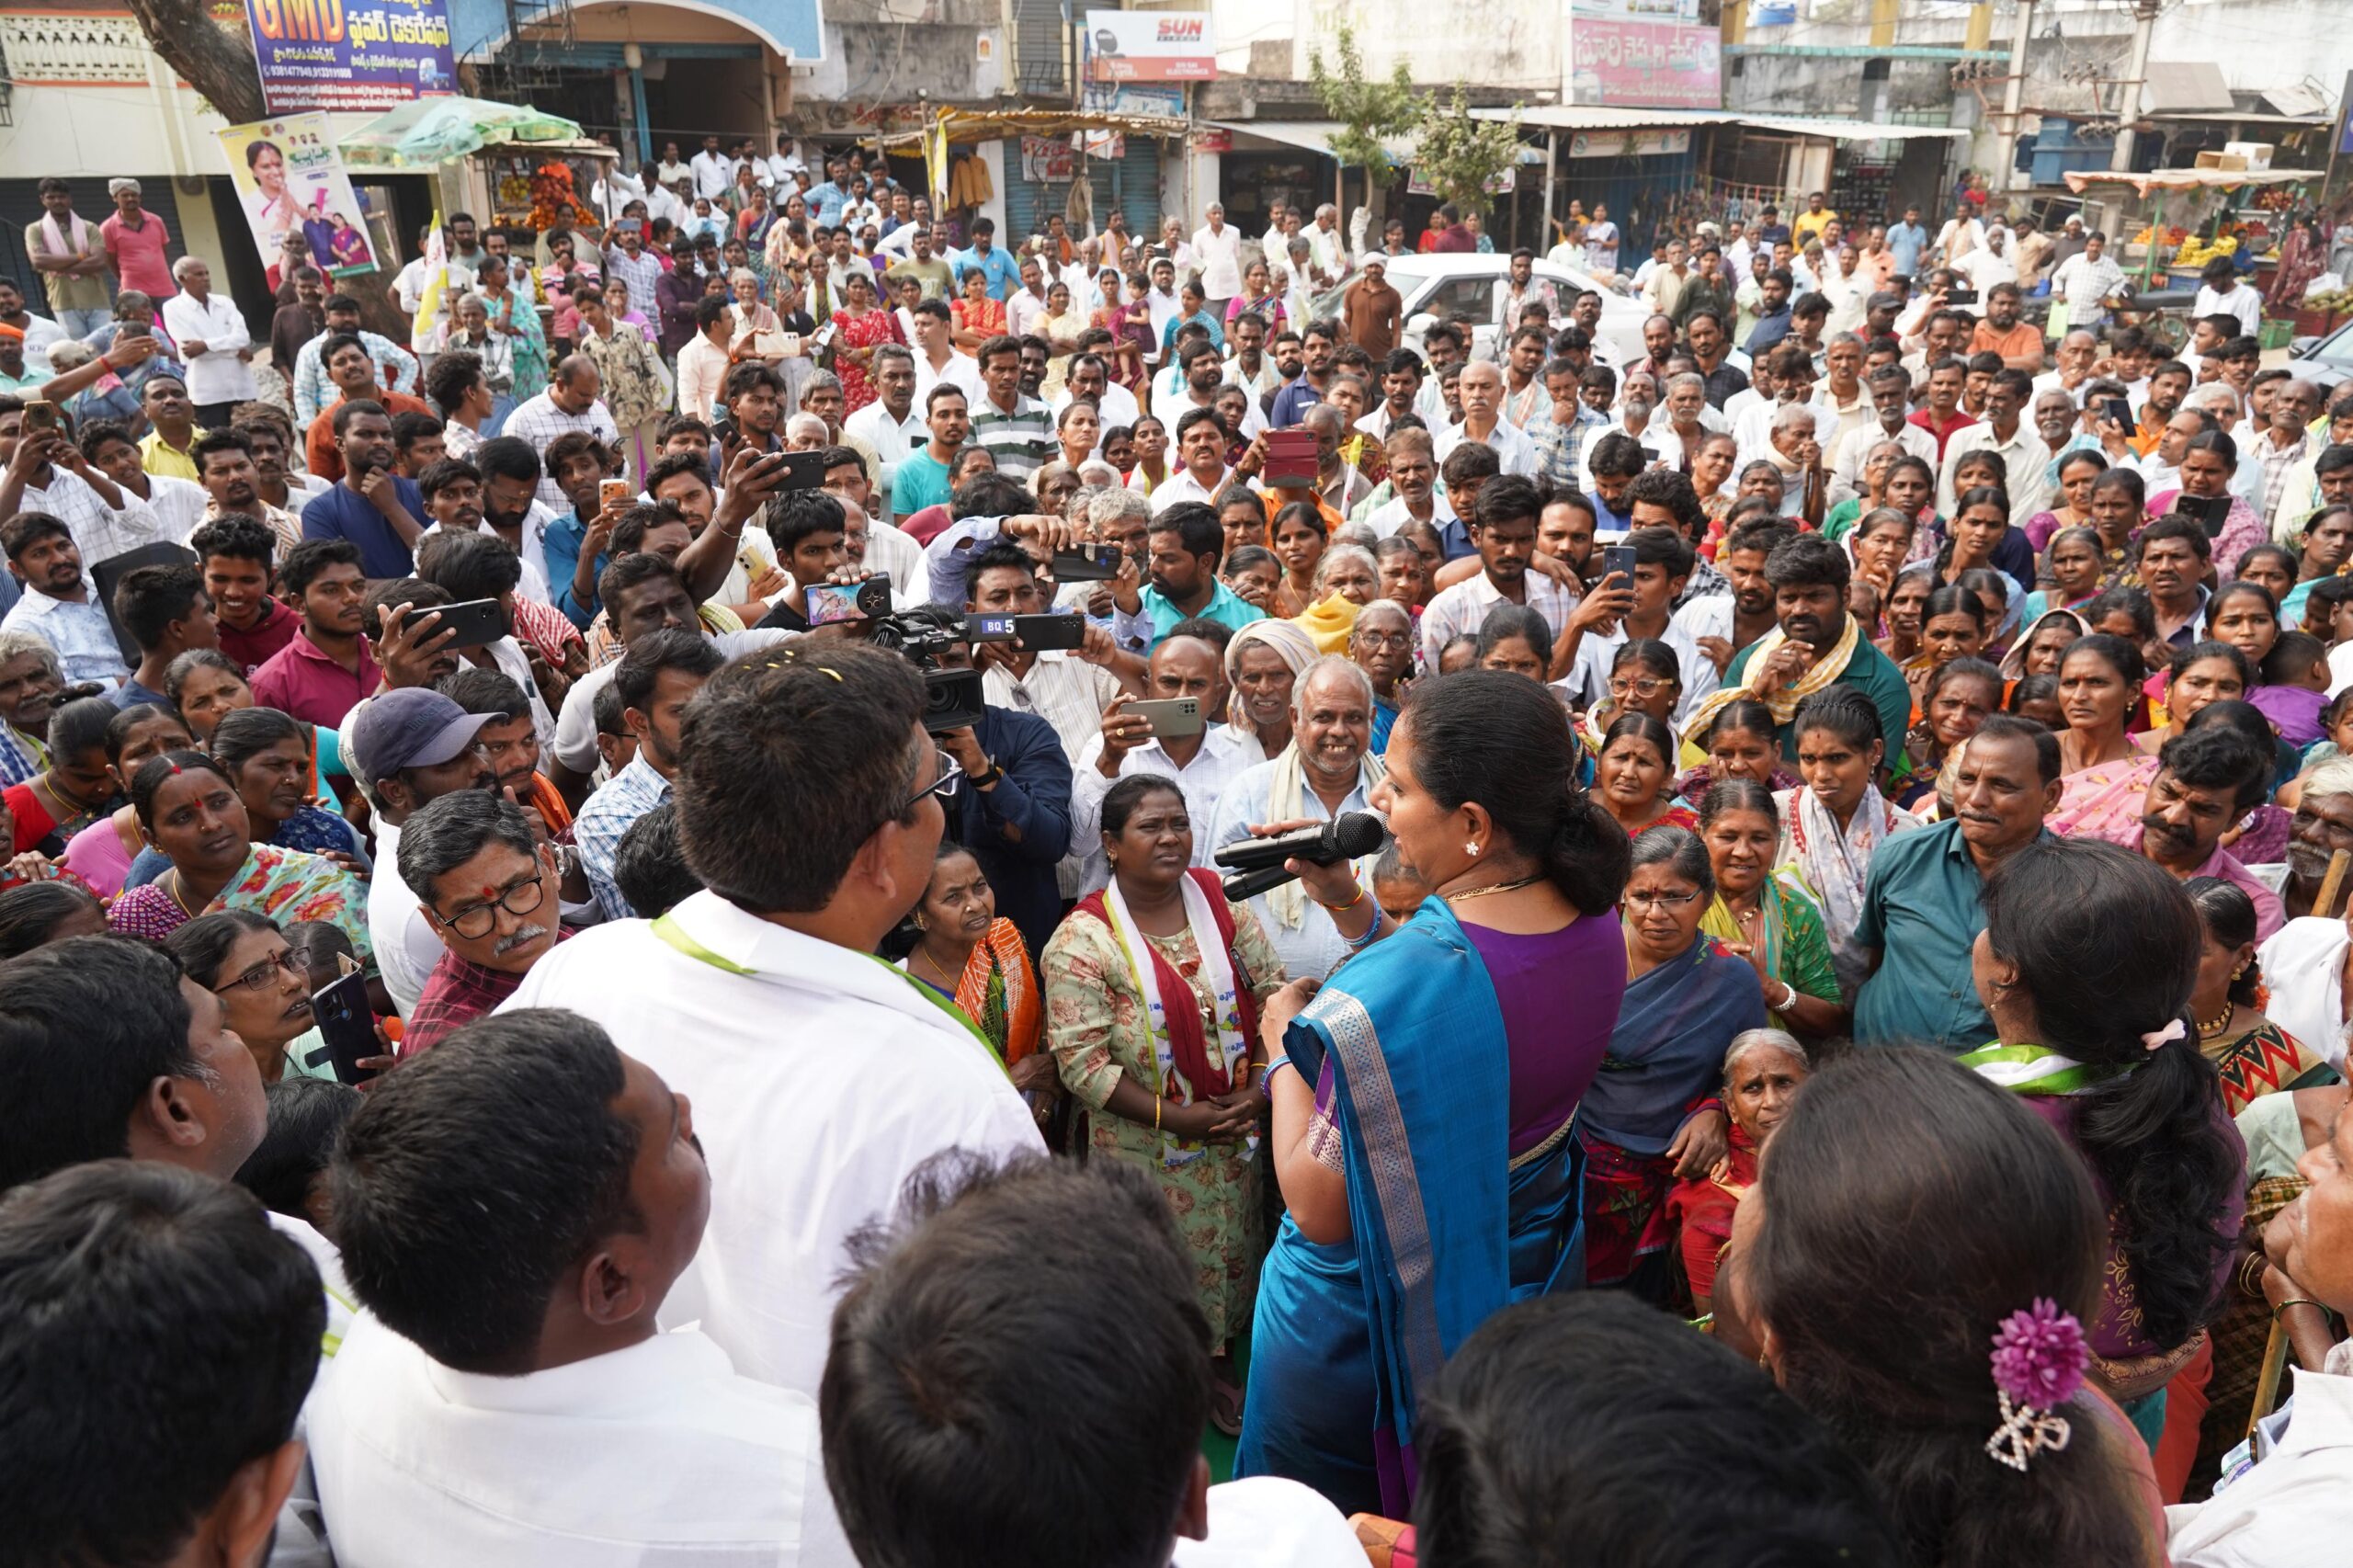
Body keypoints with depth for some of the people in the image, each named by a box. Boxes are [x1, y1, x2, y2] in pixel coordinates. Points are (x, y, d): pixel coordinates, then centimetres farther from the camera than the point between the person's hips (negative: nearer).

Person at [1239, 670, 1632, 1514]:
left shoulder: (1376, 1000, -38)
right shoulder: (1595, 928, -13)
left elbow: (1319, 1208, -28)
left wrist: (1286, 1049, -15)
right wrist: (1351, 907, -2)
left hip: (1372, 1314, -7)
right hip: (1527, 1279, 7)